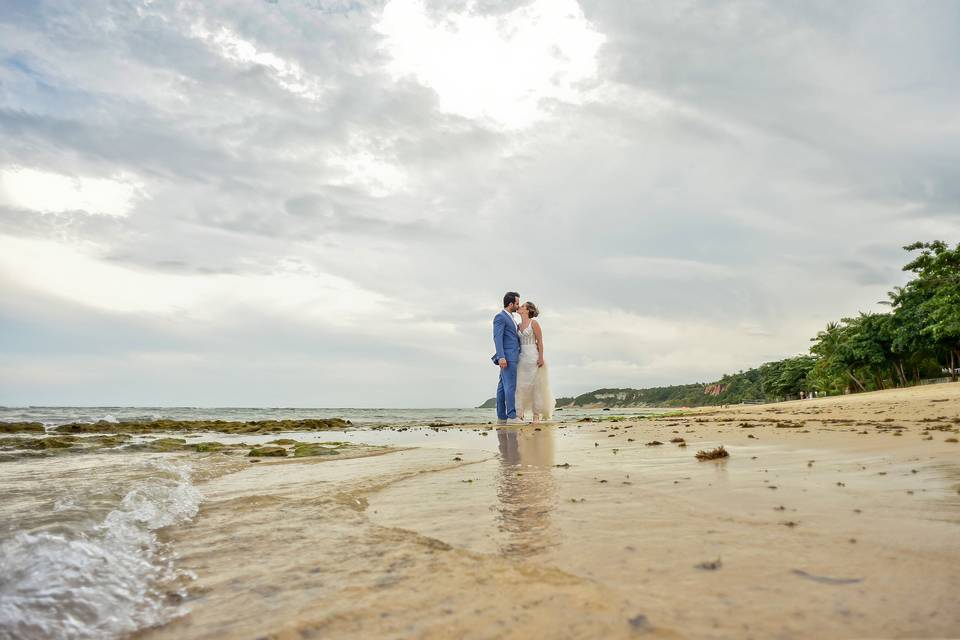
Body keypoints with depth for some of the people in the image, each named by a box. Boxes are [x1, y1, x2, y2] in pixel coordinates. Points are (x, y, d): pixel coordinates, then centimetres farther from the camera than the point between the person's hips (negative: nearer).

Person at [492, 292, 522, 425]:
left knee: (503, 387, 7)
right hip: (507, 357, -9)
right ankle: (511, 416, -13)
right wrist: (501, 357, -24)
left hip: (512, 357, 9)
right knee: (510, 386, -12)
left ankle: (501, 417, 7)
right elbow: (497, 337, -15)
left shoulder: (510, 318, 23)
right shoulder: (500, 317, -7)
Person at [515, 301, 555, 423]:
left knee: (535, 385, -1)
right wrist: (516, 358, 8)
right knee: (521, 385, 0)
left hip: (533, 357, -6)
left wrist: (541, 358, -14)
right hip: (522, 357, 6)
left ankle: (536, 415, 4)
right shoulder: (519, 325, 14)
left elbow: (540, 341, -8)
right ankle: (521, 414, 3)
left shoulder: (533, 323, -4)